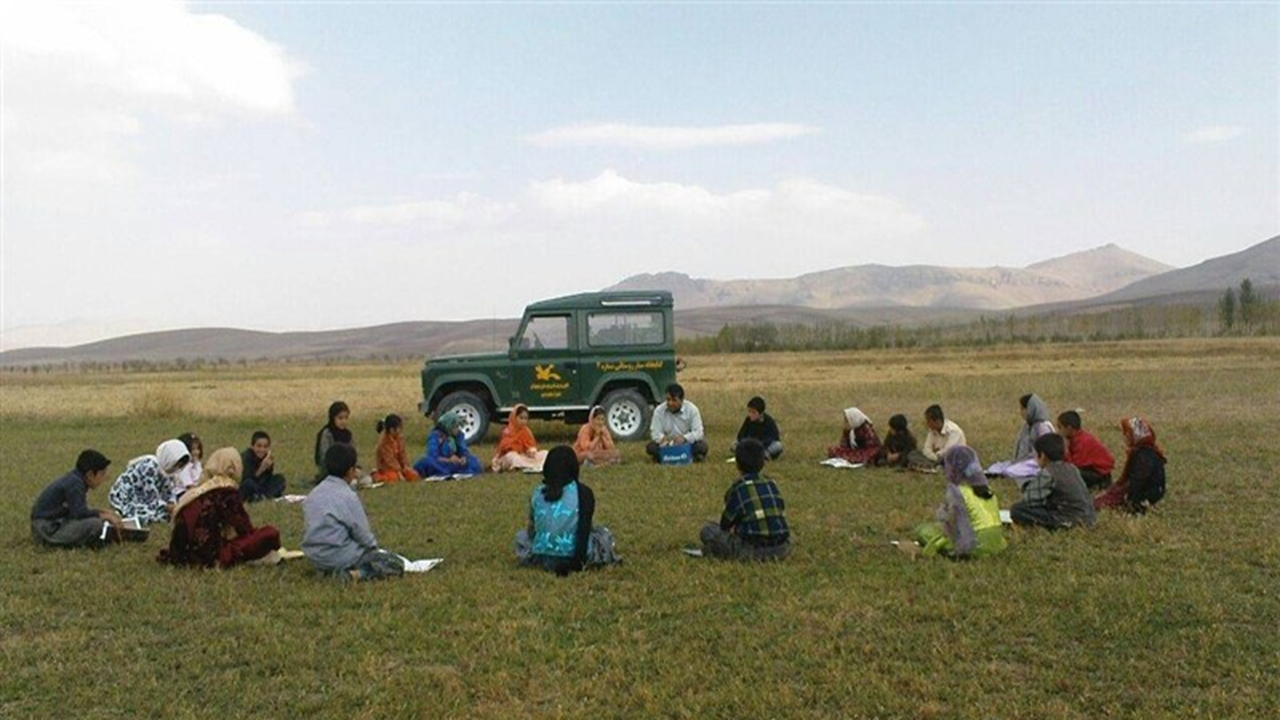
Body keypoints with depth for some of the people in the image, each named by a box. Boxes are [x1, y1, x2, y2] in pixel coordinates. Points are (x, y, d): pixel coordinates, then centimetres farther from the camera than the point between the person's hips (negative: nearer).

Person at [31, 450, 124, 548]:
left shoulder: (75, 480, 9)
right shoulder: (75, 484, -20)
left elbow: (79, 511, 17)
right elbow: (80, 513, -26)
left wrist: (103, 512, 7)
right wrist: (105, 516, -15)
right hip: (48, 530, -11)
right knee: (95, 524, -27)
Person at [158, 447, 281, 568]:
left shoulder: (199, 488, 13)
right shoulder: (226, 491, -7)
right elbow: (243, 527, 0)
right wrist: (257, 535, 19)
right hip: (212, 553, -8)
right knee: (270, 534, -14)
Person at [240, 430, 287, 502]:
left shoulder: (267, 458, -6)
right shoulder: (246, 457, -21)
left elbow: (266, 480, -6)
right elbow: (246, 479, -31)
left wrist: (269, 467, -23)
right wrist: (261, 469, -38)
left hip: (256, 489, 6)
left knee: (280, 479, -8)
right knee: (249, 482, -37)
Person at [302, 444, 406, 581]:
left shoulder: (313, 493, 7)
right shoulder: (348, 496, -15)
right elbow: (362, 534, -12)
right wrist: (374, 547, 10)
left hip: (315, 557, 8)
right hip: (340, 556, -8)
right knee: (396, 565, -2)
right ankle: (354, 574, -19)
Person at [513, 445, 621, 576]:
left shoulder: (537, 493, 1)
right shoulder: (583, 492, -9)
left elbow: (532, 528, 8)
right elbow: (584, 530, -13)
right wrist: (578, 562, -10)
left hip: (542, 558, 2)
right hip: (575, 556, -2)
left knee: (521, 536, 33)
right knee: (604, 534, 26)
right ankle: (579, 562, 12)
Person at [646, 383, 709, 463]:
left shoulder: (692, 409, -12)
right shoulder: (659, 410, -9)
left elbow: (698, 432, -18)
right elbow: (655, 432, -11)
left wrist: (684, 438, -38)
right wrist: (662, 438, -36)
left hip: (688, 443, -1)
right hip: (667, 444, 1)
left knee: (701, 446, -33)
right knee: (651, 447, -27)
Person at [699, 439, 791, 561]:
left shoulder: (738, 487, -4)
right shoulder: (771, 484, 11)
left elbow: (726, 523, 3)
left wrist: (733, 530, 29)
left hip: (754, 550, -4)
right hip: (781, 549, 4)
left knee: (707, 530, 8)